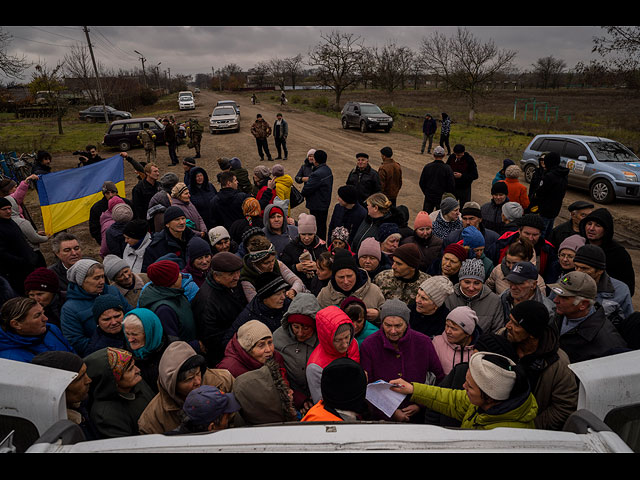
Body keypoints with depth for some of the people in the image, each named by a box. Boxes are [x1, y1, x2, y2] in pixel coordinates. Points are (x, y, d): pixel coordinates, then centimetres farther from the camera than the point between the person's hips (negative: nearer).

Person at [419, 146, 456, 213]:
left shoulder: (427, 167, -6)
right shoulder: (447, 168, -12)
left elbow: (421, 183, 2)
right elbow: (452, 185, -9)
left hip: (428, 197, 2)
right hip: (442, 197, -1)